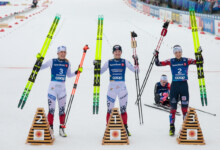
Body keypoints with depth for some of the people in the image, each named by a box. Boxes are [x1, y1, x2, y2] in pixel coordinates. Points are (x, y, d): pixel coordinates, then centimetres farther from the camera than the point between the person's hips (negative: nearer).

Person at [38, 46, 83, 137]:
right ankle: (50, 128, 5)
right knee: (51, 109, -5)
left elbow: (69, 75, 20)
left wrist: (77, 72, 7)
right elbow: (40, 68, 3)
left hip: (62, 88, 3)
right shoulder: (52, 61, -2)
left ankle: (62, 129, 17)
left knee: (62, 109, 8)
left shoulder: (67, 63, 8)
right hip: (53, 87, -3)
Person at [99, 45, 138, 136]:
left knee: (123, 109, 3)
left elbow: (134, 70, 2)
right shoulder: (109, 62, 7)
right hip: (112, 87, 0)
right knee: (110, 109, -1)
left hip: (122, 87, 0)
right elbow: (100, 72, 10)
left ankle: (125, 128, 11)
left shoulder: (125, 62, 6)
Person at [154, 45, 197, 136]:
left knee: (185, 107, 2)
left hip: (184, 85, 0)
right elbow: (158, 64, 0)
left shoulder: (186, 60, 2)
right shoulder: (171, 61, 3)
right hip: (174, 85, 0)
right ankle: (172, 127, 11)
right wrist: (156, 56, -14)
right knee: (173, 107, 3)